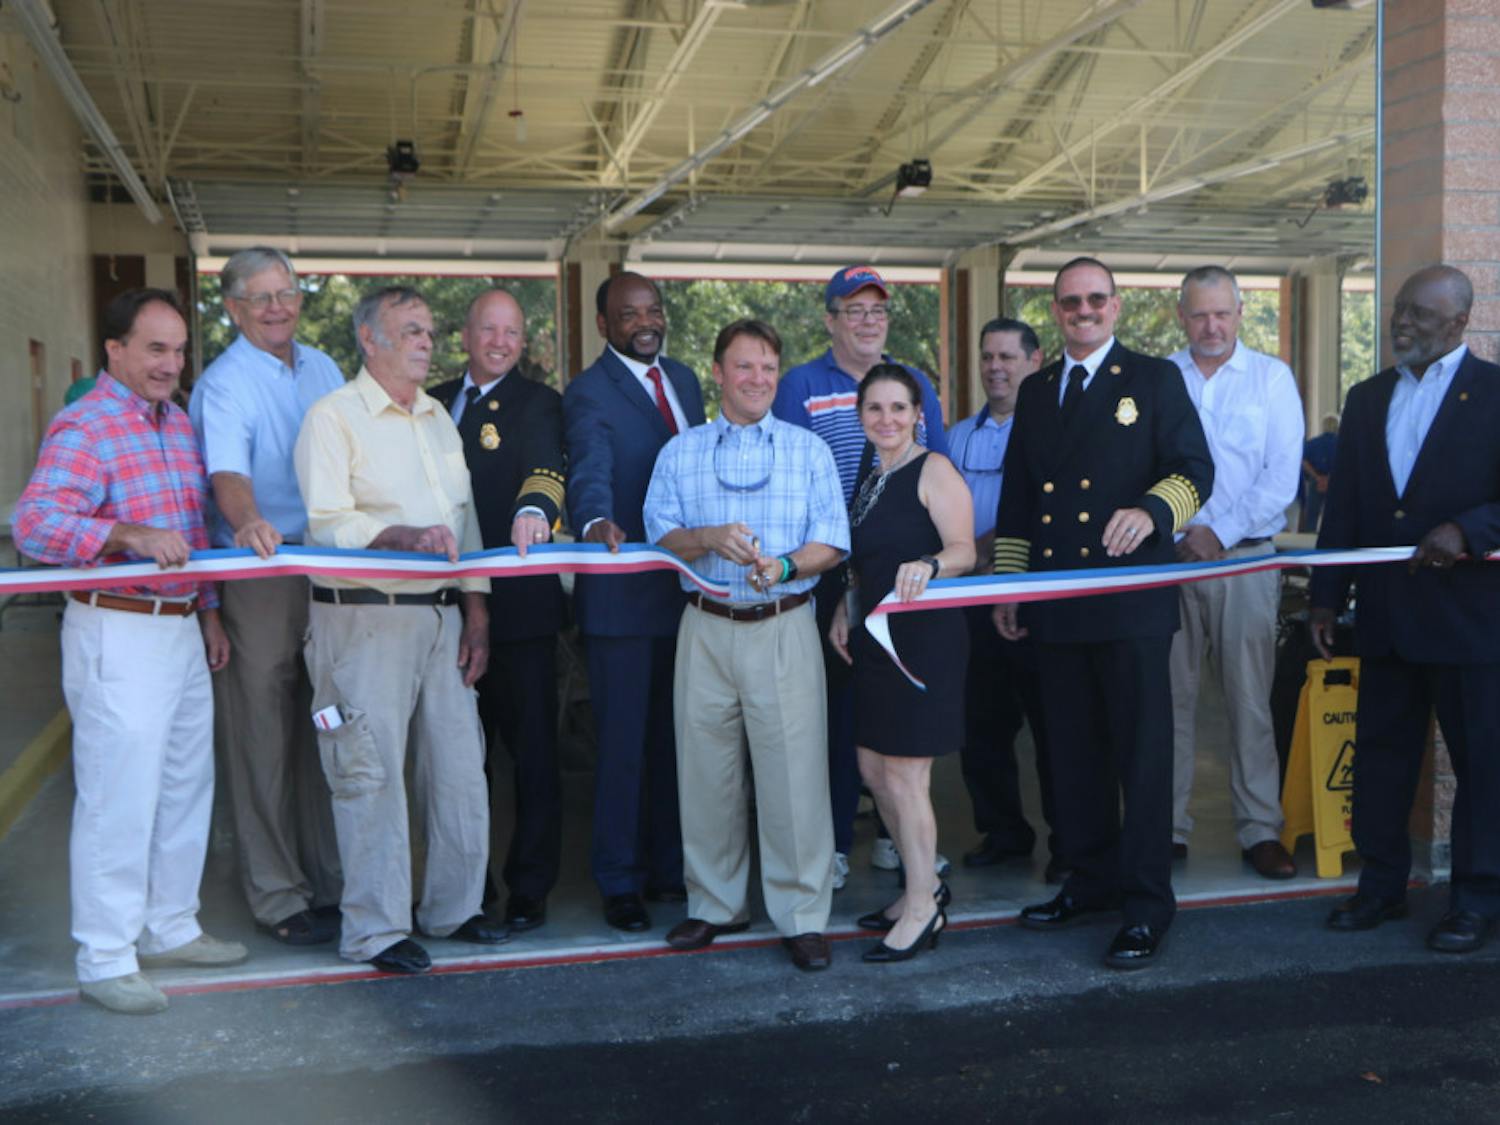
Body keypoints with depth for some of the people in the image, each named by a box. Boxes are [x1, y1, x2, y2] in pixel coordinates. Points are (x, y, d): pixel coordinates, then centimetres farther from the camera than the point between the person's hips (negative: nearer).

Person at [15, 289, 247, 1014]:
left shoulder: (177, 422, 15)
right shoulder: (85, 429, -12)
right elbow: (35, 522, -26)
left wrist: (208, 611, 19)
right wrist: (128, 534, -39)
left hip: (181, 628, 9)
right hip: (118, 633, -9)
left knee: (185, 787, 16)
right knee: (119, 798, -4)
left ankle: (170, 927, 30)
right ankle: (105, 960, 8)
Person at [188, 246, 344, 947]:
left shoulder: (323, 370, 13)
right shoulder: (224, 385, -8)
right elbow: (227, 471, -26)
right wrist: (249, 523, -45)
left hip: (328, 574, 6)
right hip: (257, 580, -6)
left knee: (324, 736, 13)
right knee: (264, 743, 1)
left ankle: (329, 879, 25)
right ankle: (277, 897, 10)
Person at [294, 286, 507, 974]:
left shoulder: (438, 417, 18)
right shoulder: (333, 417, -4)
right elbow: (327, 524, -13)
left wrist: (476, 610, 10)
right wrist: (405, 537, -27)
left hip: (441, 616, 7)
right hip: (363, 618, -7)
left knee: (460, 767, 8)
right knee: (372, 774, -3)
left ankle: (452, 908, 22)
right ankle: (376, 930, 8)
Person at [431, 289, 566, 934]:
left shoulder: (536, 403, -1)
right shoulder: (436, 402, 15)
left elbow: (545, 465, -21)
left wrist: (534, 508, -41)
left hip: (517, 601, -5)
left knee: (530, 747, 1)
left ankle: (529, 888, 11)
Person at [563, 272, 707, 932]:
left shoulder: (684, 381, 13)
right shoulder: (588, 394, -9)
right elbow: (590, 473, -26)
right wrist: (597, 522, -47)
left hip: (688, 585, 7)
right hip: (623, 593, -7)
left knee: (675, 738, 16)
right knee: (623, 743, 2)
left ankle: (668, 869, 29)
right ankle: (618, 882, 16)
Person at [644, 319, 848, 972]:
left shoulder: (809, 450, 9)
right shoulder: (680, 453, 12)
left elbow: (832, 543, 3)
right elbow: (661, 535, 4)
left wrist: (784, 565, -16)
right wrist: (711, 538, -15)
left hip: (784, 628, -1)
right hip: (706, 629, 2)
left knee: (793, 772, -5)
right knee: (706, 770, 6)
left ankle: (801, 917, 4)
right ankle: (716, 905, 20)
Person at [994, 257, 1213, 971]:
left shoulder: (1155, 379, 4)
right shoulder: (1035, 392, 17)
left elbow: (1195, 470, -2)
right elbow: (1016, 496, 20)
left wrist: (1151, 510, -22)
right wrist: (1006, 585, 16)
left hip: (1132, 600, -4)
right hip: (1055, 604, 5)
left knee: (1141, 751, -2)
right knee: (1073, 750, 11)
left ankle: (1146, 905, 6)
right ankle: (1092, 880, 25)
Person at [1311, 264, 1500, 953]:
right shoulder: (1368, 398, 11)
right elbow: (1343, 505, 12)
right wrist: (1325, 597, 8)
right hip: (1387, 613, 5)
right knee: (1381, 752, 11)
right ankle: (1382, 885, 24)